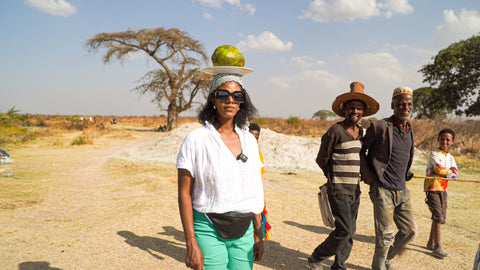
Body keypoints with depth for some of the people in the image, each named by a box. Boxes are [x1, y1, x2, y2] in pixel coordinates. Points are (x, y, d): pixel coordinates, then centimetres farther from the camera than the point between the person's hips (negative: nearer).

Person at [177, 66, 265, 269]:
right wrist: (191, 244, -12)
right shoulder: (196, 139, -9)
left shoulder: (249, 140, 5)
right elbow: (184, 193, -8)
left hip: (243, 232, 4)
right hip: (208, 231, -4)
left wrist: (258, 235, 9)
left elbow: (255, 191, 9)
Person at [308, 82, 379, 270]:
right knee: (344, 230, -8)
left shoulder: (362, 132, 10)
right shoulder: (335, 131, -12)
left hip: (355, 190, 7)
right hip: (338, 189, -7)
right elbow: (321, 159, -4)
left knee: (350, 231, 10)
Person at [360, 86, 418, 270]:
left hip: (402, 190, 7)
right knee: (385, 235, -2)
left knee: (410, 231, 11)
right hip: (383, 190, -7)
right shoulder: (379, 126, -12)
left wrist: (405, 176, 16)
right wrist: (367, 176, -8)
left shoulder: (409, 128, 9)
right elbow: (361, 150, -3)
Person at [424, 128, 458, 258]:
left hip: (443, 189, 7)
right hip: (432, 188, -7)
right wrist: (451, 171, -2)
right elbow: (439, 169, -18)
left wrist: (449, 174, -19)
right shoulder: (434, 154, -6)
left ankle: (430, 243, 24)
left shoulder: (450, 157, 14)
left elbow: (455, 173, 1)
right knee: (438, 216, -13)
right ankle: (437, 247, -9)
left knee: (441, 217, 9)